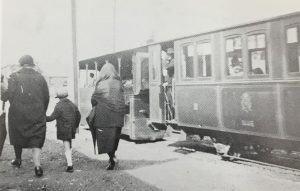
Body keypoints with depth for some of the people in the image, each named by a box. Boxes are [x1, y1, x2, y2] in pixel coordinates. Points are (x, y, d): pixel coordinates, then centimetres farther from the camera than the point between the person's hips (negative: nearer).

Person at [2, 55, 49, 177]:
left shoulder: (14, 77, -3)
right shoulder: (40, 78, 3)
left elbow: (10, 95, -11)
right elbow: (46, 97, 2)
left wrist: (15, 107, 5)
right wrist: (42, 112, 12)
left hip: (18, 113, 0)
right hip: (37, 115, 1)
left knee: (17, 136, 20)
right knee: (36, 140, 4)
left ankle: (18, 160, 39)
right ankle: (37, 166, -7)